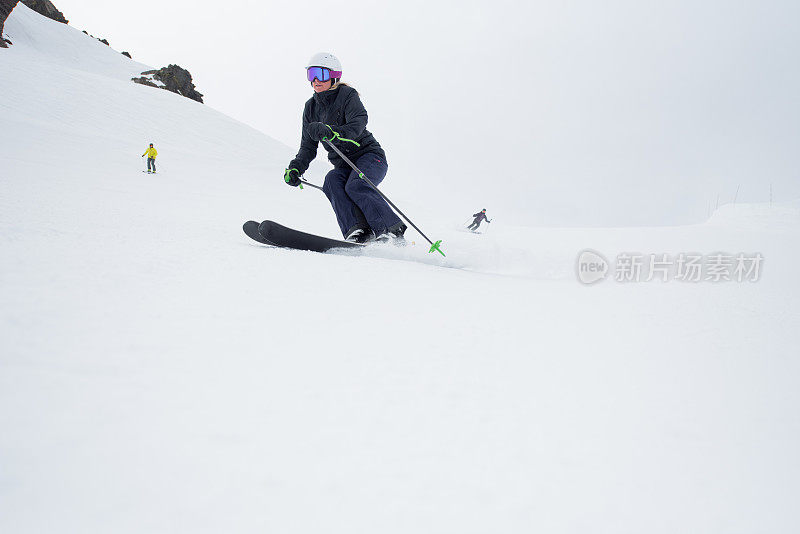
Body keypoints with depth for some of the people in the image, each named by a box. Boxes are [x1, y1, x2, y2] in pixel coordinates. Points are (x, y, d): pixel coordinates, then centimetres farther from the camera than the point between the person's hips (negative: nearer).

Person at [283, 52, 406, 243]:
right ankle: (357, 230, -39)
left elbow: (358, 123, -26)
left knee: (355, 186, -32)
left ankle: (392, 231, -30)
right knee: (332, 181, -27)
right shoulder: (311, 108, 12)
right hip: (344, 165, 5)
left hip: (371, 157, -5)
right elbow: (308, 147, 15)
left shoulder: (347, 95, -6)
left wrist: (332, 133, -44)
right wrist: (295, 169, -3)